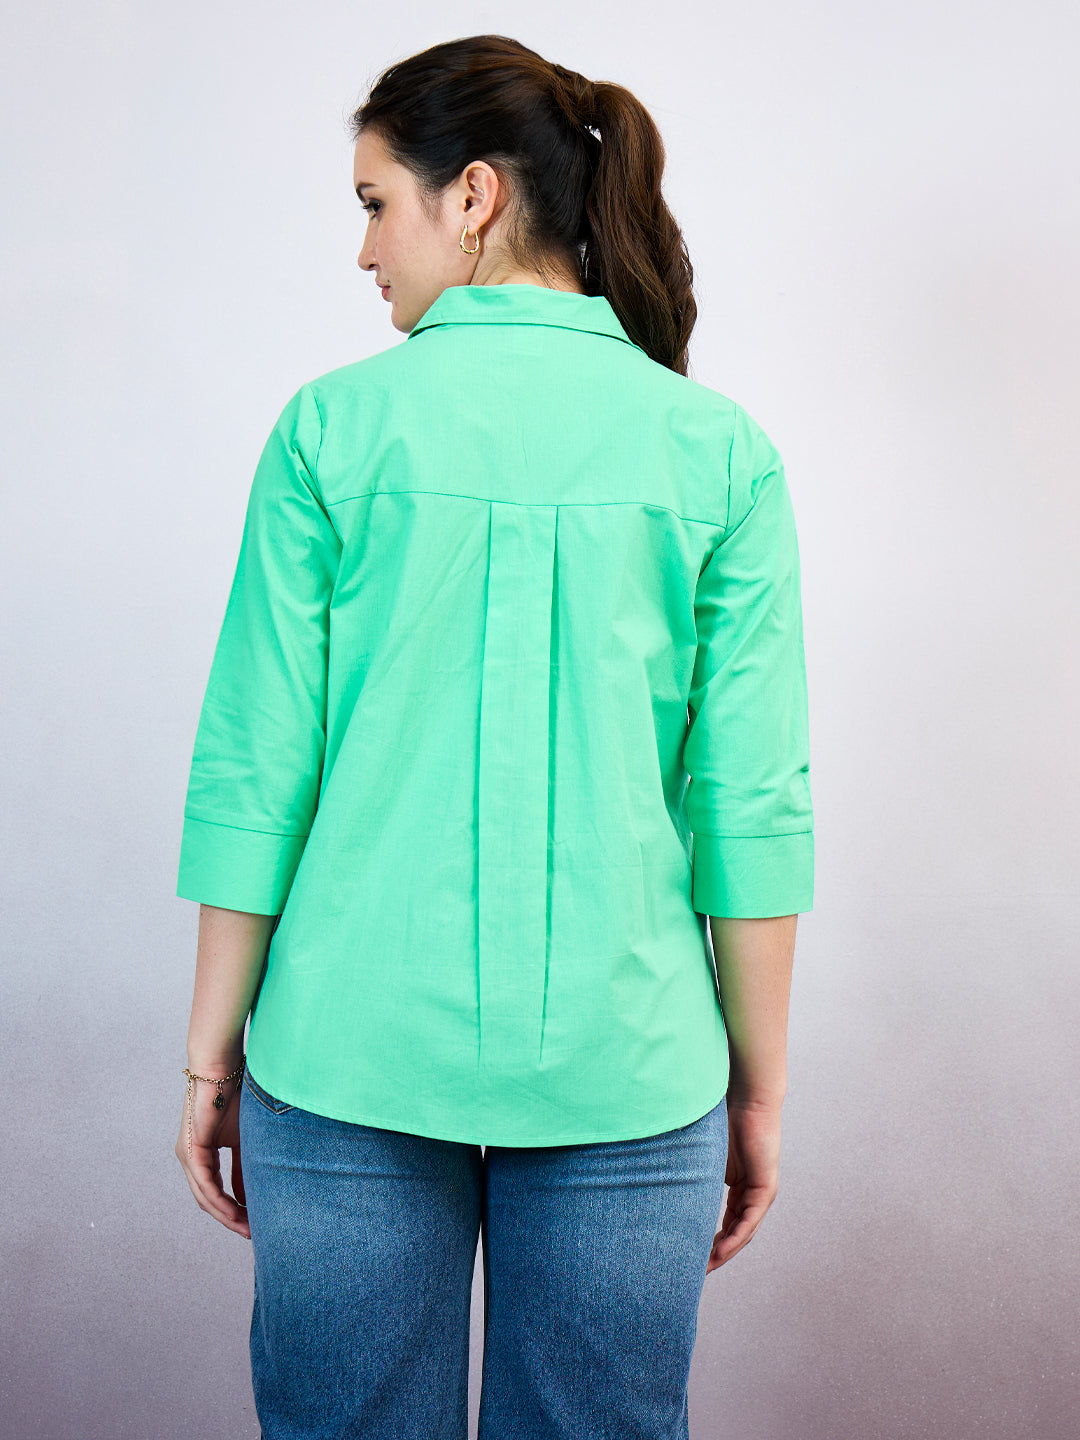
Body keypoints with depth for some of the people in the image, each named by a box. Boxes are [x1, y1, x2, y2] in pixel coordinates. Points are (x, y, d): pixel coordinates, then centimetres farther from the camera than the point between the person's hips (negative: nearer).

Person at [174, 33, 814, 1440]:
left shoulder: (336, 428, -5)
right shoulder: (719, 449, -3)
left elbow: (254, 773, -5)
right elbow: (753, 803, -4)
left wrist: (213, 1055, 6)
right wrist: (760, 1085, 6)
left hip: (356, 1059, 0)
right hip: (623, 1064, 1)